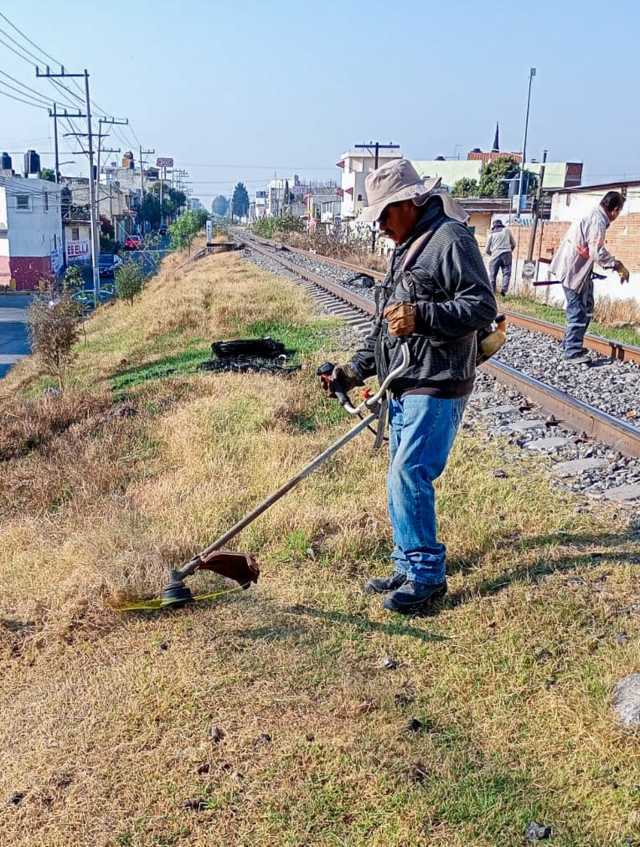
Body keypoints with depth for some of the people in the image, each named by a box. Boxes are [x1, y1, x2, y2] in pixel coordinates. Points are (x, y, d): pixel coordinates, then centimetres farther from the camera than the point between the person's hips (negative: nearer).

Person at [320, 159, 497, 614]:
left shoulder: (451, 239, -10)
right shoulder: (406, 248, 20)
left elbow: (483, 306, -18)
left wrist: (422, 317, -28)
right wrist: (355, 370, 16)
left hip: (436, 388, -10)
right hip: (405, 386, 10)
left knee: (409, 476, -11)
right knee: (404, 478, 12)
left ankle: (427, 575, 3)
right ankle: (408, 568, 24)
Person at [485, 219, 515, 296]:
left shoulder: (492, 234, 11)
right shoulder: (507, 231, 13)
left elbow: (487, 250, 11)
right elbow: (513, 244, 19)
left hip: (496, 255, 0)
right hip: (507, 255, 0)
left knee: (492, 274, 7)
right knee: (506, 273, 0)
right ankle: (504, 289, -19)